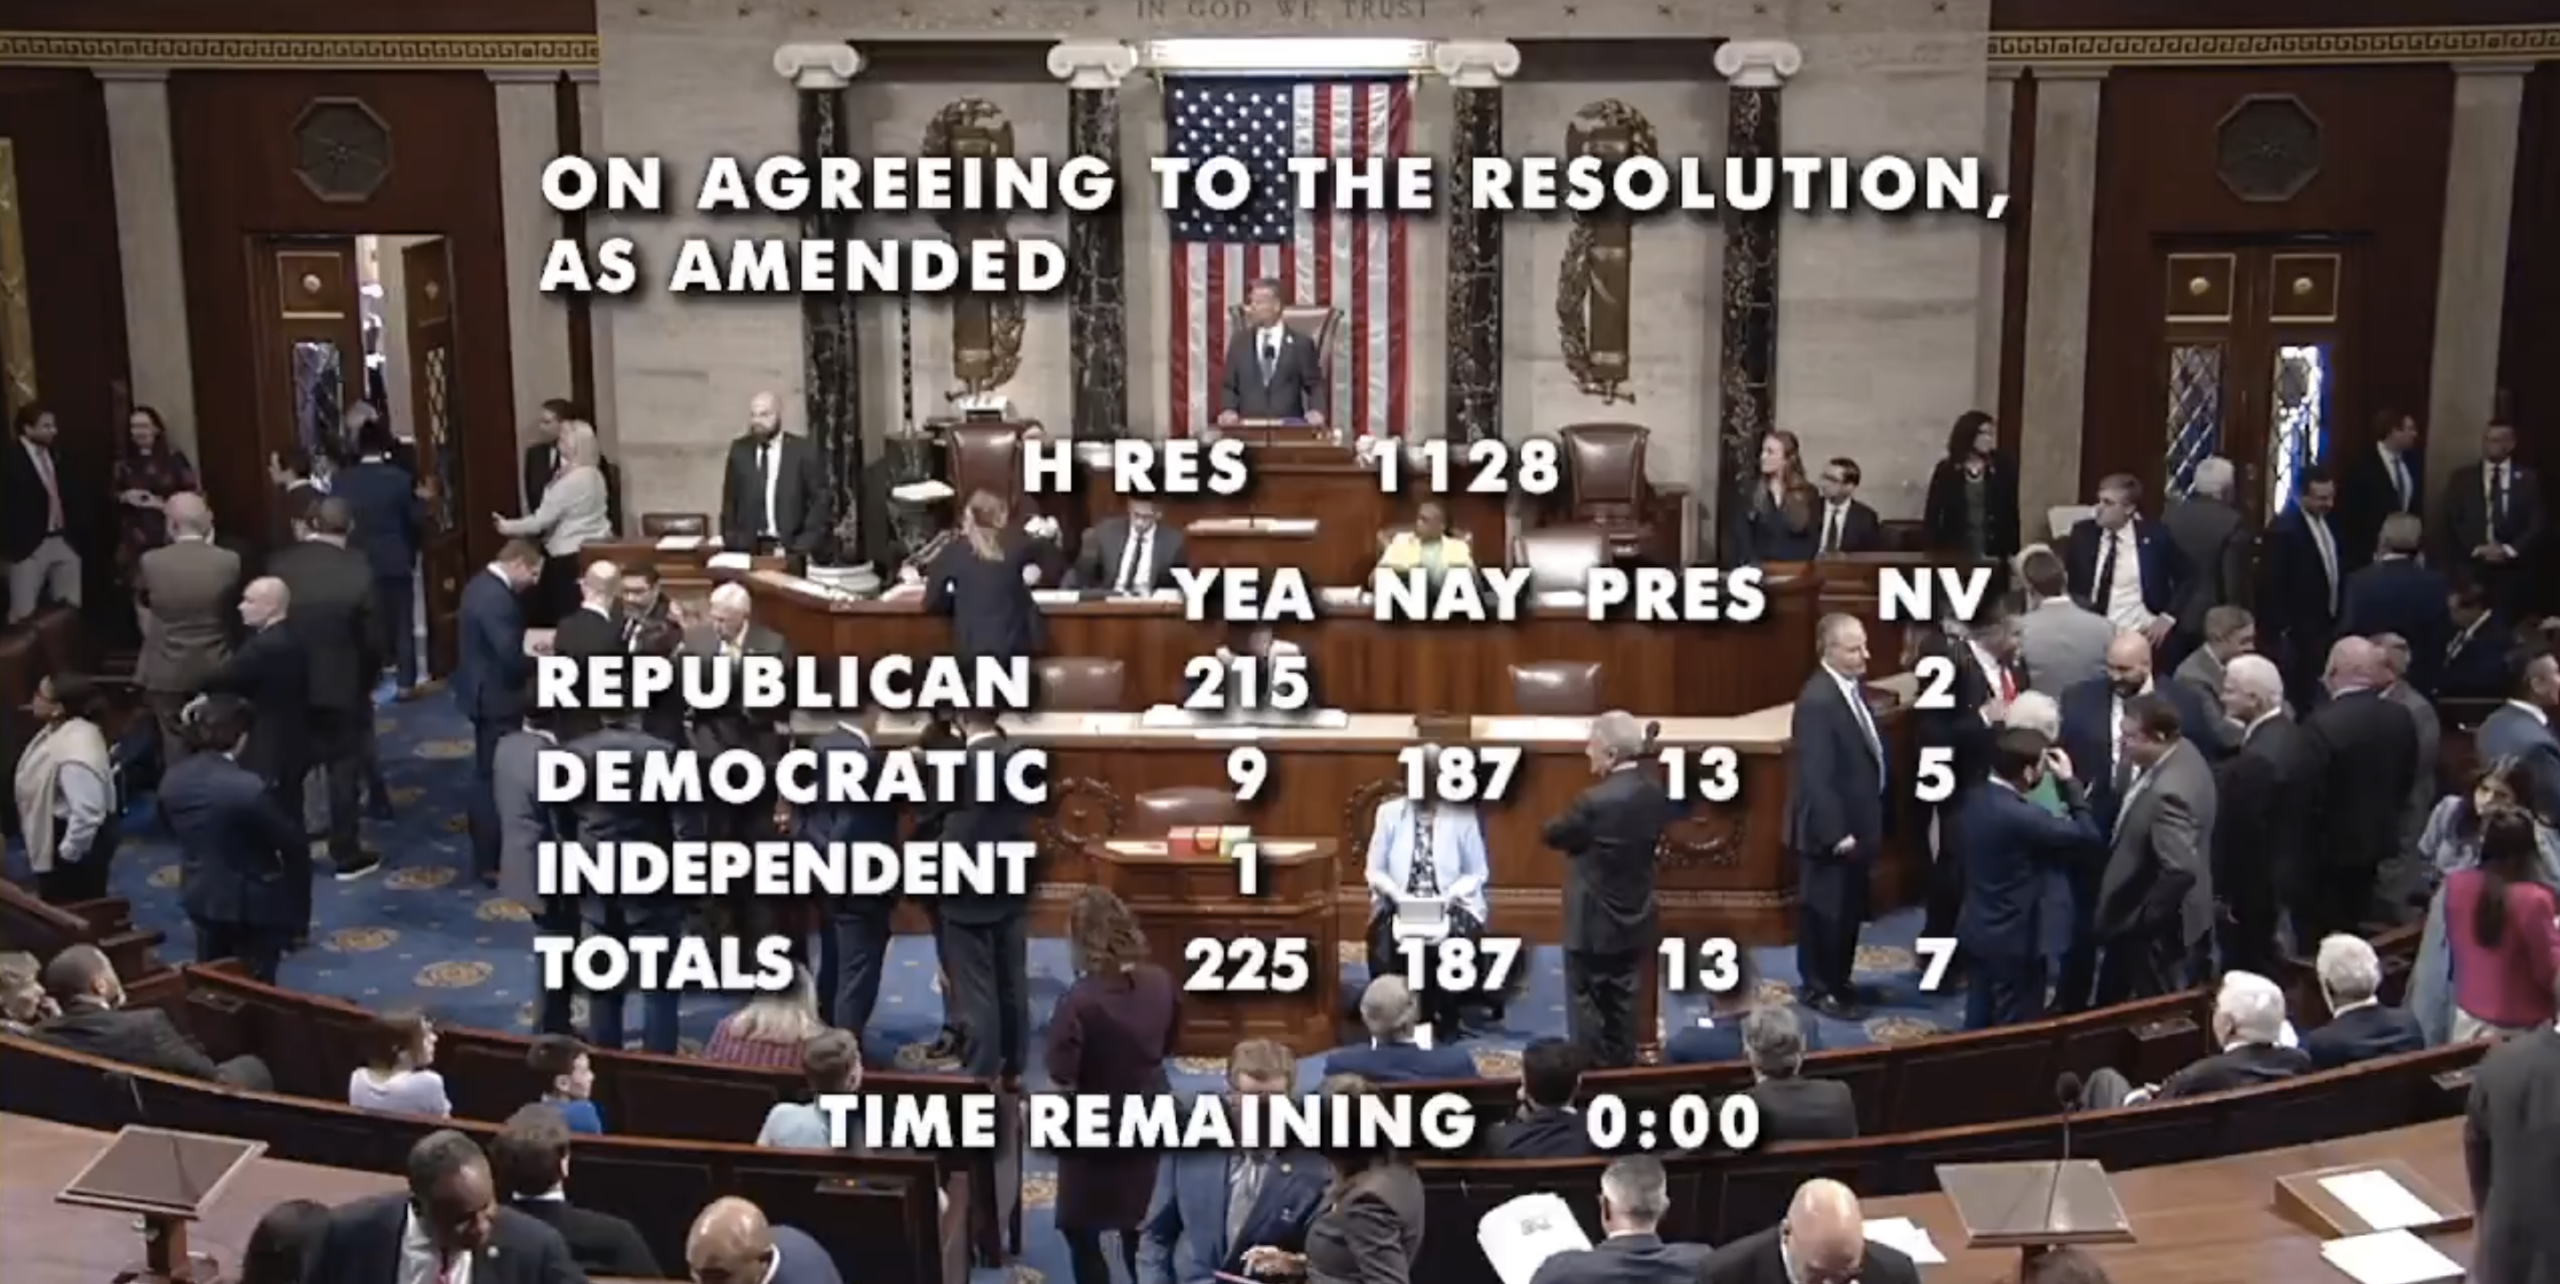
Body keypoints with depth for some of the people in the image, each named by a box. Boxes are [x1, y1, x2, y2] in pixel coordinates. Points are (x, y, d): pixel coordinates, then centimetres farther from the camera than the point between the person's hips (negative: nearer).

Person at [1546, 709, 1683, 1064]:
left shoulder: (1595, 801, -26)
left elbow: (1551, 835, -12)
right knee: (1620, 1001, 19)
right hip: (1633, 918, 7)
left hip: (1594, 924, -7)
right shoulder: (1655, 792, -3)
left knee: (1587, 1005, 6)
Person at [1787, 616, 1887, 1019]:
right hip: (1832, 829, -9)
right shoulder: (1817, 701, -25)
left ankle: (1837, 980, 33)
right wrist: (1835, 832, -22)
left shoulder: (1855, 687, 5)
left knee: (1850, 908, 19)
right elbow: (1815, 777, -25)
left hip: (1857, 822, 9)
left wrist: (1871, 821, 13)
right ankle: (1819, 989, 19)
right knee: (1825, 910, 5)